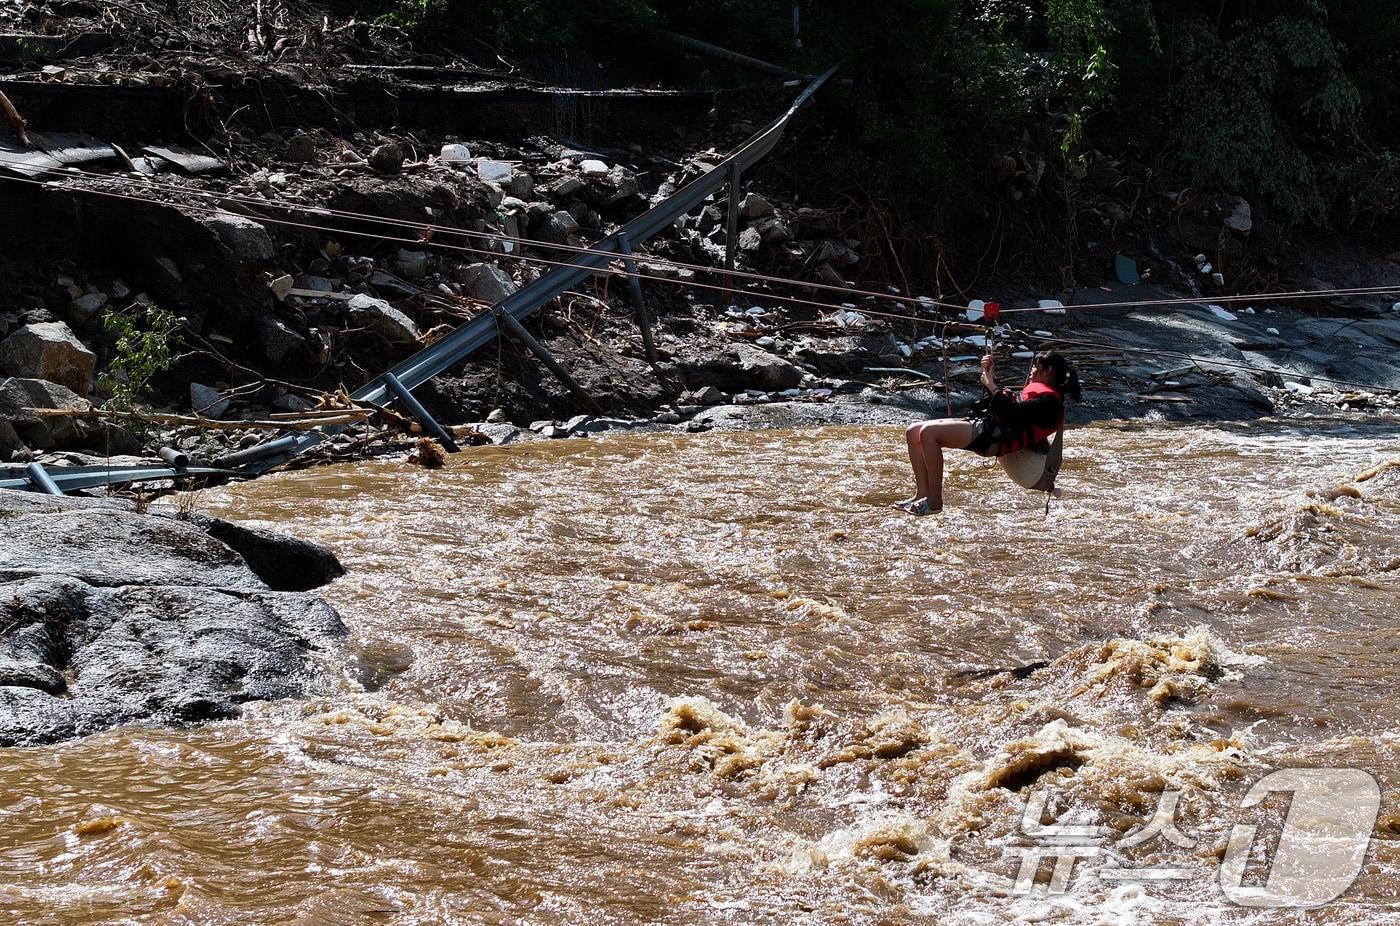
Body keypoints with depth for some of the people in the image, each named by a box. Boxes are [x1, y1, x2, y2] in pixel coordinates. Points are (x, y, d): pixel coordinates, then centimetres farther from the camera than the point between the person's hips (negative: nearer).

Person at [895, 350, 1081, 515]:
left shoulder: (1049, 400, -6)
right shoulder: (1037, 390, 27)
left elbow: (1012, 412, -19)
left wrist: (991, 384, -9)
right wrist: (989, 373, 24)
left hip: (995, 437, -11)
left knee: (929, 432, -27)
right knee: (913, 432, 1)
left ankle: (934, 501, -22)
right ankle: (922, 494, -6)